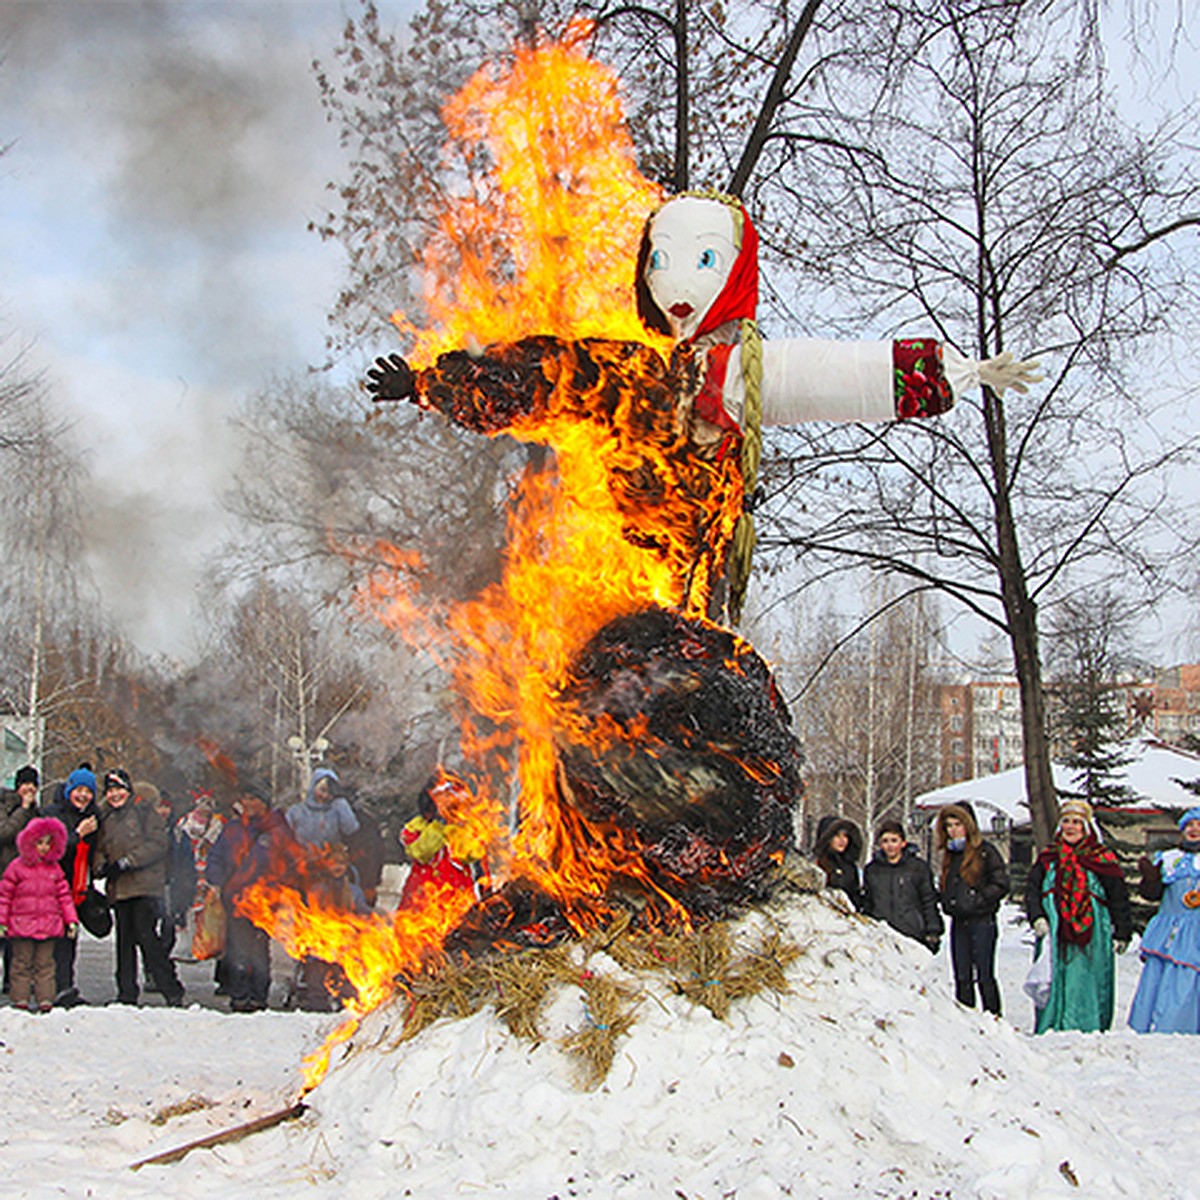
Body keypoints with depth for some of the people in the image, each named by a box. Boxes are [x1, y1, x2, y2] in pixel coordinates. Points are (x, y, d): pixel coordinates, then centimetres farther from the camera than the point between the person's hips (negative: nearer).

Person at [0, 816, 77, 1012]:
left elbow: (64, 896, 11)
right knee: (22, 963, 3)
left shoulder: (54, 869, 8)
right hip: (22, 925, -3)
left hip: (49, 926, 3)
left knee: (45, 963, 6)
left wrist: (71, 920, 6)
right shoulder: (17, 867, -2)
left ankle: (45, 999, 10)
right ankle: (20, 998, 10)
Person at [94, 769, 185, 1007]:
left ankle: (173, 993, -13)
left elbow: (158, 844, -7)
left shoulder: (144, 811, 3)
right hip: (119, 889, 6)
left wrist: (126, 862, -14)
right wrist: (102, 866, -3)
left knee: (147, 937, -15)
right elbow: (100, 849, 21)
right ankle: (127, 994, 13)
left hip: (145, 887, -6)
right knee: (124, 941, 6)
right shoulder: (106, 820, 20)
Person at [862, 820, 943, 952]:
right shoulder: (872, 870, 14)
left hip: (912, 935, -2)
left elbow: (929, 903, 6)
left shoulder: (919, 868, 6)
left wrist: (933, 934, 1)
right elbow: (867, 905, 20)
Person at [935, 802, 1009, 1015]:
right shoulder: (949, 855, 16)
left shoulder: (985, 851, -5)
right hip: (958, 923, 6)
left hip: (981, 920, -6)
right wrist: (947, 903, 6)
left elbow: (1001, 884, -9)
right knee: (962, 978, 8)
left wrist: (976, 902, -13)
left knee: (984, 976, -5)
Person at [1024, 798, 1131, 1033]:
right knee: (1054, 985, 0)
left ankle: (1088, 1031, -1)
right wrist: (1037, 917, -5)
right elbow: (1032, 890, 11)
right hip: (1054, 937, 2)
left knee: (1086, 986, -5)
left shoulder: (1102, 860, 4)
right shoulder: (1048, 857, 13)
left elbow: (1119, 898, 6)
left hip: (1091, 938, -2)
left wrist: (1122, 933, 2)